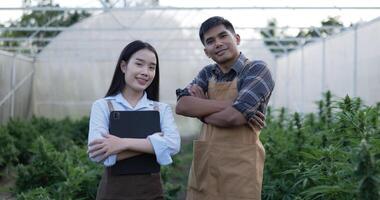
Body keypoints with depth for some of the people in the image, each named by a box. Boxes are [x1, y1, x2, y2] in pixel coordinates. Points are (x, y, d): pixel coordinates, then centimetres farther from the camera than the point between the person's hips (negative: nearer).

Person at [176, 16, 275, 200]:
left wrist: (200, 109, -2)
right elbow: (182, 106, -7)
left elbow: (232, 117, -19)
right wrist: (229, 105, -15)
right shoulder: (207, 73, 10)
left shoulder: (257, 70, -7)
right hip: (203, 164, 5)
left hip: (239, 167, -5)